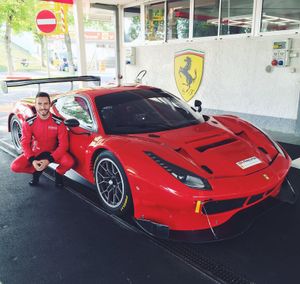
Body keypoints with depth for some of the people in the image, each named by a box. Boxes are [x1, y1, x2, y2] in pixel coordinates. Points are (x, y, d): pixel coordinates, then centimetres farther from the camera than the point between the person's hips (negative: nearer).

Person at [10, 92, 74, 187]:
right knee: (15, 167, -19)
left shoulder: (58, 122, -16)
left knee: (69, 162, -31)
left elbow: (63, 144, -16)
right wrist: (32, 160, -26)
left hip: (53, 152, -2)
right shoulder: (29, 123, -12)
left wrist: (49, 160, -28)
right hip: (35, 152, 2)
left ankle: (58, 173, 6)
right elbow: (25, 143, -9)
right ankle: (36, 171, 11)